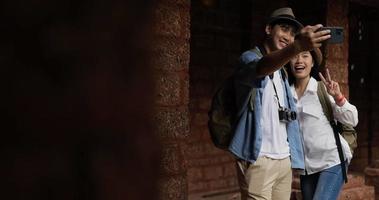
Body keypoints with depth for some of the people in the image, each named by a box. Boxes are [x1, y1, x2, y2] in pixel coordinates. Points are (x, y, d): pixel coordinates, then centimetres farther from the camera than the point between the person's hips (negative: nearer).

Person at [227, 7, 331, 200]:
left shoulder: (282, 72, 21)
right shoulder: (249, 58, -3)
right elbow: (261, 68, -29)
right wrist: (298, 47, -46)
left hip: (285, 159, 7)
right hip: (258, 159, -7)